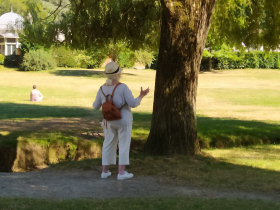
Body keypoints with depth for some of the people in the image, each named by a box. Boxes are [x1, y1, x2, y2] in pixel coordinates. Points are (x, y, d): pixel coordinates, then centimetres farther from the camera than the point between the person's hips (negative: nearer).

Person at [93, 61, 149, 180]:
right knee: (124, 145, 3)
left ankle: (105, 171, 13)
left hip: (109, 121, 4)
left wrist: (97, 100, 25)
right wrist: (141, 96, -4)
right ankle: (121, 173, 1)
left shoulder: (102, 89, -4)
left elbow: (96, 106, 4)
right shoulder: (123, 87, -18)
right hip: (123, 120, -4)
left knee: (108, 144, 13)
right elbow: (133, 104, -20)